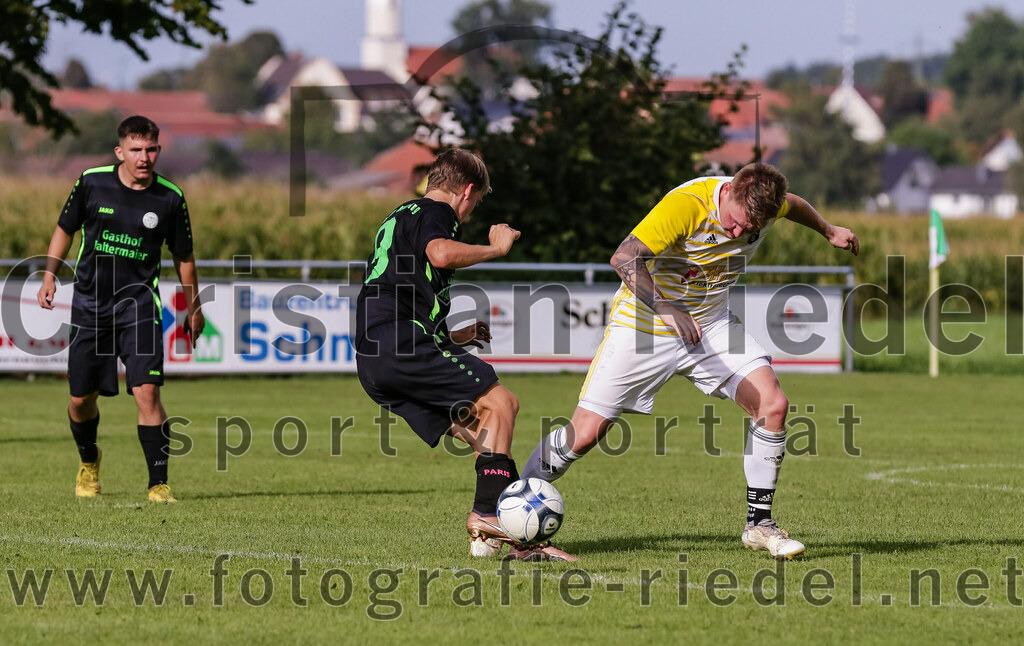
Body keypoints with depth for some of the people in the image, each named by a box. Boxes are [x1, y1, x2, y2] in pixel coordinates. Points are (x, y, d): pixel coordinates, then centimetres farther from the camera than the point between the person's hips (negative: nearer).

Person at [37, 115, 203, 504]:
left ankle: (159, 484, -12)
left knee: (146, 391, -17)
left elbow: (183, 256, 9)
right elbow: (65, 228, 12)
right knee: (81, 398, 7)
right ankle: (88, 461, 38)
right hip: (89, 304, 1)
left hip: (139, 304, -1)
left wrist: (194, 307, 15)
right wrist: (50, 275, 3)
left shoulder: (170, 198, -4)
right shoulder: (92, 183, -4)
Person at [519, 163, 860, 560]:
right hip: (644, 325, -5)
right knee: (586, 433, -10)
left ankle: (759, 523, 1)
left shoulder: (767, 202, -10)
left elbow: (793, 205, 17)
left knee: (773, 405, -13)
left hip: (710, 323, 5)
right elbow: (624, 258, -36)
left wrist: (828, 231, 34)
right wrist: (667, 311, -47)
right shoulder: (687, 204, -30)